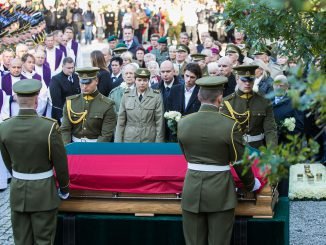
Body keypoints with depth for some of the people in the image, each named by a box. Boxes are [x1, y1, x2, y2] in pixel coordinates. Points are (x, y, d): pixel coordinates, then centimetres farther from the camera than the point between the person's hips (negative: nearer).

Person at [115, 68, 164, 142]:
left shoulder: (156, 96, 0)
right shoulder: (126, 96, 5)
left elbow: (159, 122, -1)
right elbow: (121, 121, 6)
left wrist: (158, 143, -5)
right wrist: (118, 142, 2)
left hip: (149, 140, -1)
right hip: (129, 139, 1)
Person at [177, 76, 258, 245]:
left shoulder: (183, 123, -2)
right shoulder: (229, 125, -11)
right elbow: (240, 163, -3)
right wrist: (250, 185, 15)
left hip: (191, 191, 3)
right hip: (220, 192, -3)